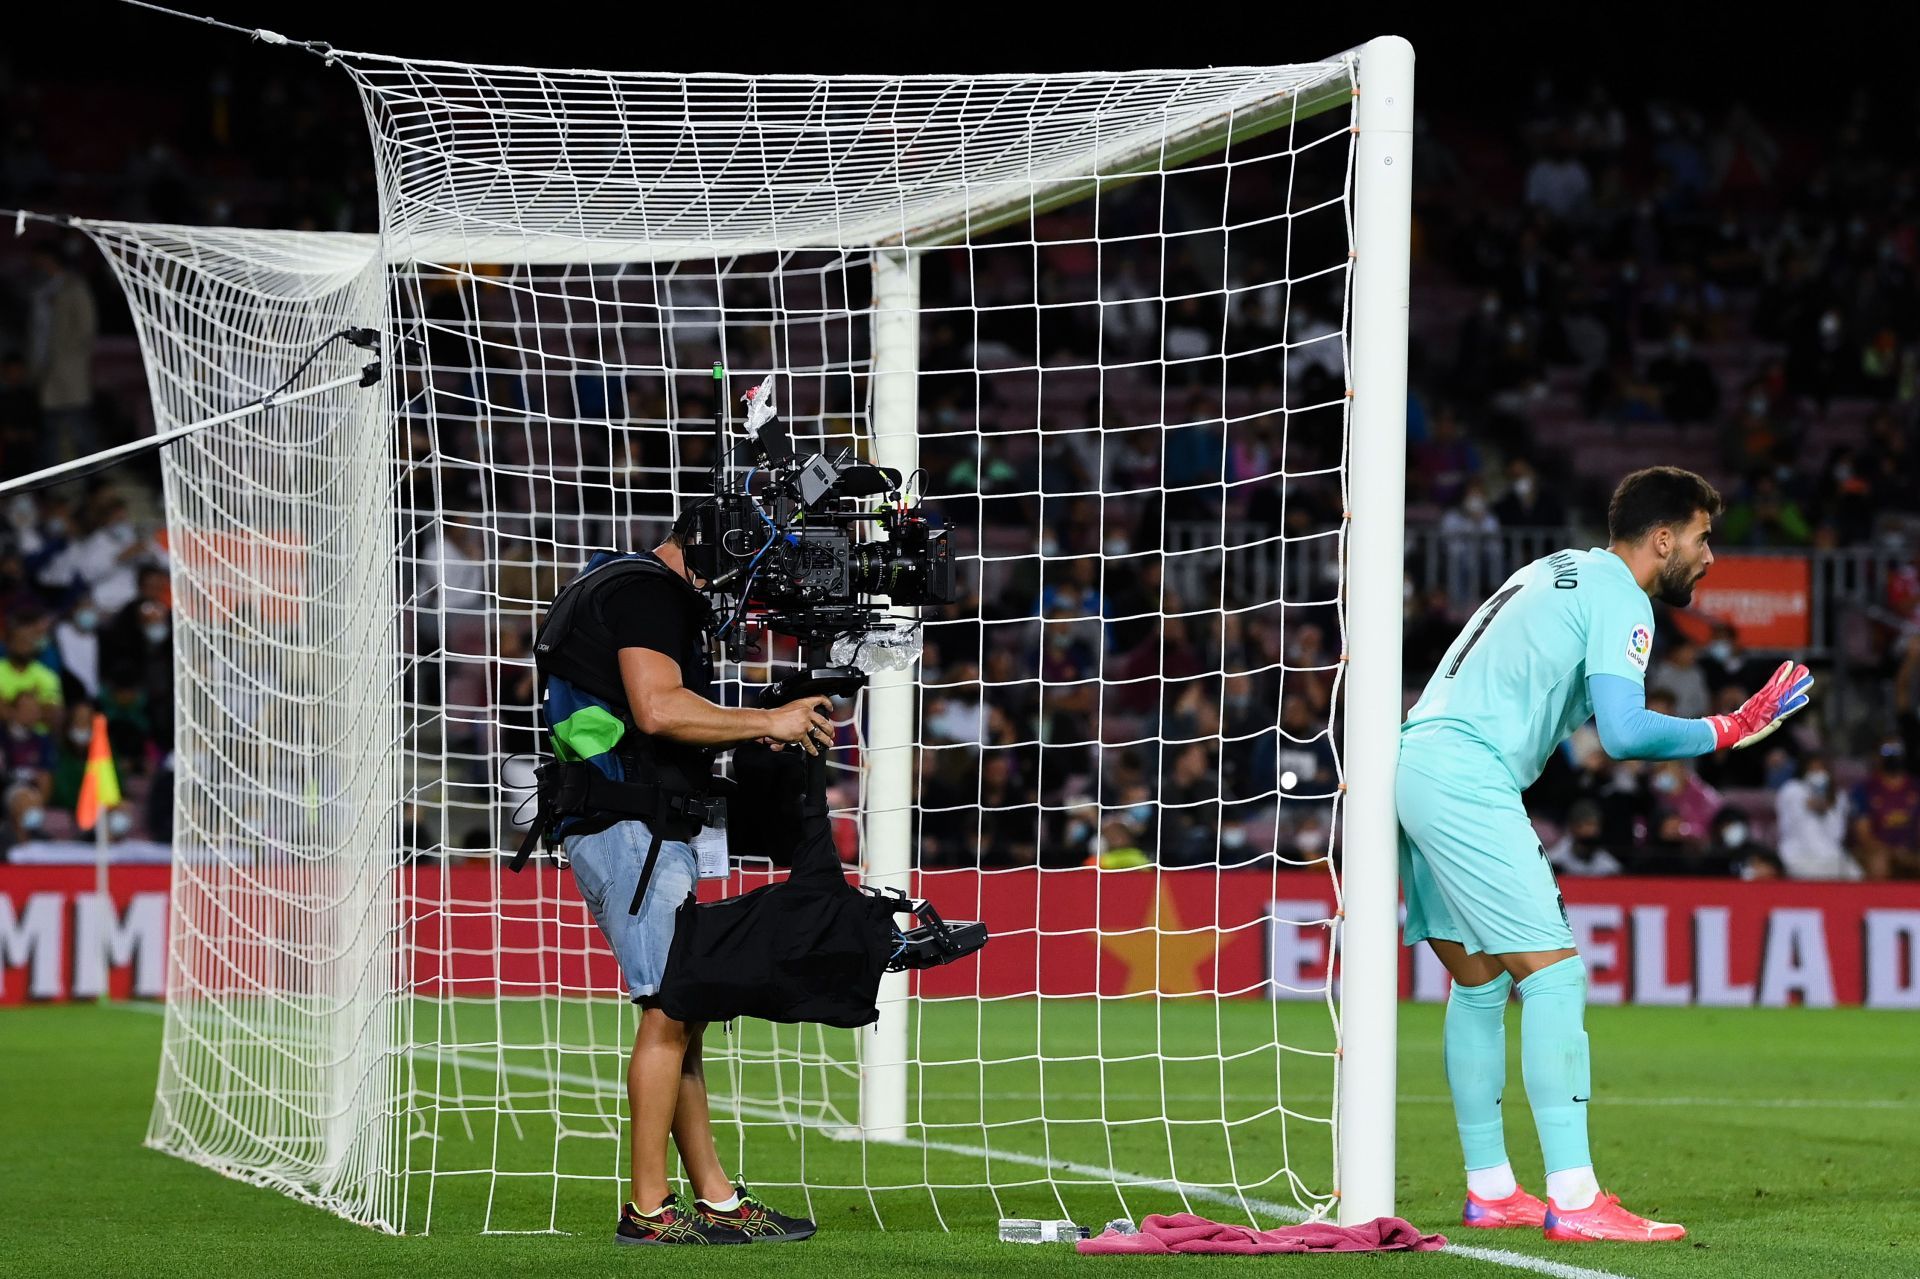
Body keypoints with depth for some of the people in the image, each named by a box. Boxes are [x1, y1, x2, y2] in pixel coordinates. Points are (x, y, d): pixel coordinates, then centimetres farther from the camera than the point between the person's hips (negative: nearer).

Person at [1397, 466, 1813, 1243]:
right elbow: (1622, 733, -18)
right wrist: (1726, 732, -10)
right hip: (1465, 778, -10)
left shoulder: (1560, 570, 22)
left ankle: (1490, 1191, 19)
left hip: (1415, 761, 10)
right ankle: (1573, 1202, -17)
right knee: (1553, 973, -11)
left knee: (1480, 984, 15)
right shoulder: (1619, 598, -7)